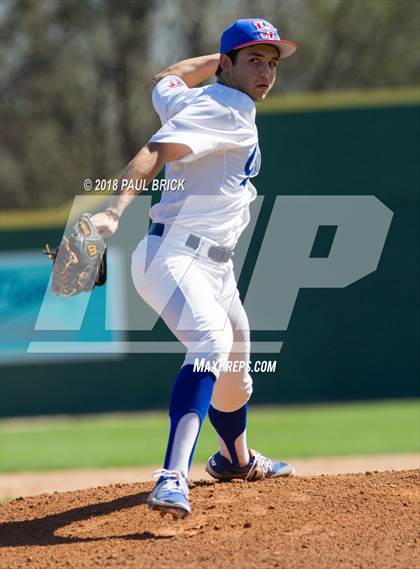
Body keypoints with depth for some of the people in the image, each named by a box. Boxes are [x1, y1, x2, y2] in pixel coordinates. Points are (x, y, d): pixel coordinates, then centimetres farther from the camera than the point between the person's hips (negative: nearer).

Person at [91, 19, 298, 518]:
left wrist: (218, 56, 37)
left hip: (216, 266, 11)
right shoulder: (219, 109, -16)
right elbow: (155, 152, -30)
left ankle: (235, 460, 56)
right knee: (211, 342, -35)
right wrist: (115, 210, -44)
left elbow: (163, 81, 35)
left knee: (235, 360, 28)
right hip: (173, 256, -11)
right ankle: (173, 480, -51)